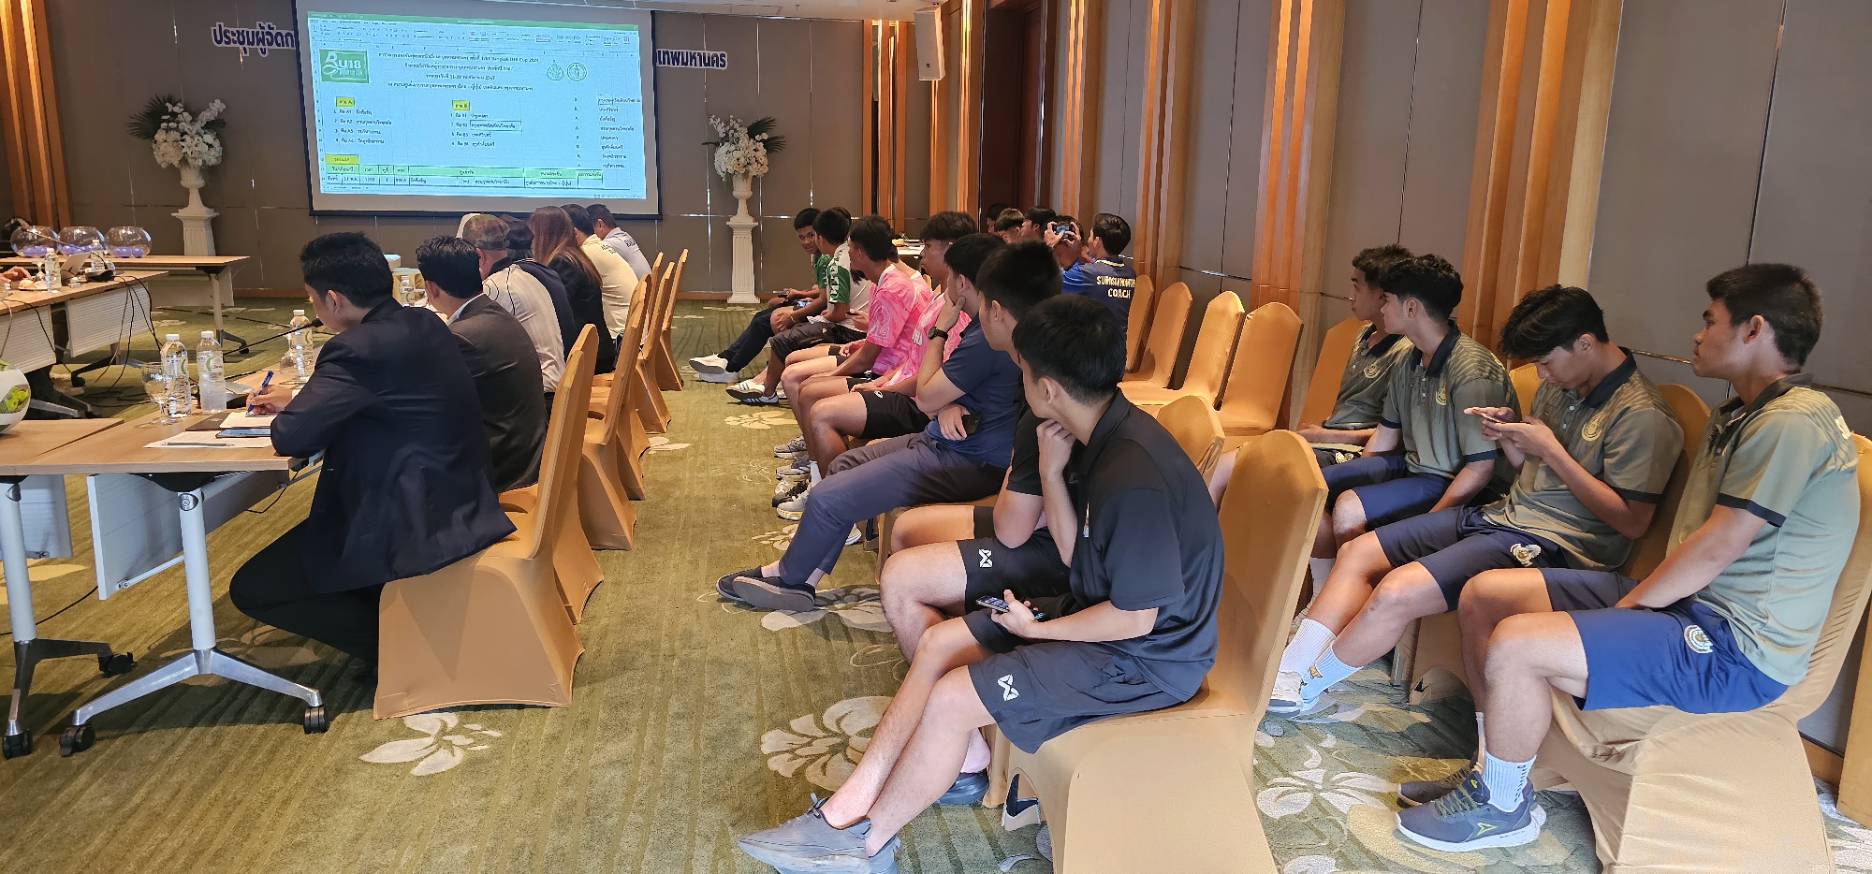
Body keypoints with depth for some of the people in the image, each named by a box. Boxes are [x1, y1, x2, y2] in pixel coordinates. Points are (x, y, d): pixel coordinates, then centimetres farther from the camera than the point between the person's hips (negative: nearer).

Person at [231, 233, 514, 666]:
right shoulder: (424, 325, 5)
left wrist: (290, 409, 3)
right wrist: (300, 400, 19)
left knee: (250, 589, 5)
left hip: (415, 528, -10)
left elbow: (292, 438, -20)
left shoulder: (359, 349, -22)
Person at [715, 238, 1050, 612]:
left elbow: (925, 398, -13)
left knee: (827, 498, -10)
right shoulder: (987, 329, 7)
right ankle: (799, 577, 19)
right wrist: (950, 406, -9)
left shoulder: (985, 341, -23)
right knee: (845, 465, 17)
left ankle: (789, 577, 17)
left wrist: (939, 331, -3)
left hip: (966, 462, -11)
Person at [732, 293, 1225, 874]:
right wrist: (1053, 475, -8)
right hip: (1100, 608, 10)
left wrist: (1041, 630, -11)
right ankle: (847, 807, 7)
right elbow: (1078, 558, 5)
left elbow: (1135, 616, -24)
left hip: (1144, 656, -10)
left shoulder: (1135, 476, -30)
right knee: (940, 643, 5)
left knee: (950, 700, -16)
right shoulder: (1105, 439, 0)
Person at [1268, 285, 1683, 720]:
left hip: (1552, 545, -9)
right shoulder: (1560, 386, 10)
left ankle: (1306, 688, -6)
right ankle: (1290, 669, -3)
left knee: (1397, 591, -25)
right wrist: (1509, 437, -2)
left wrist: (1551, 451, -17)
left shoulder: (1641, 415, -15)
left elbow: (1632, 523, -18)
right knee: (1357, 552, 0)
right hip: (1502, 515, 9)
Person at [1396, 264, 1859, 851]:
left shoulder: (1795, 421, -17)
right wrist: (1630, 598, 1)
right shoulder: (1738, 416, 18)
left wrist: (1626, 606, -12)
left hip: (1735, 647, -10)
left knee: (1514, 645, -28)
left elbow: (1719, 547, -21)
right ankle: (1495, 771, 13)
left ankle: (1503, 807, -3)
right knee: (1483, 594, 4)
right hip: (1687, 602, 10)